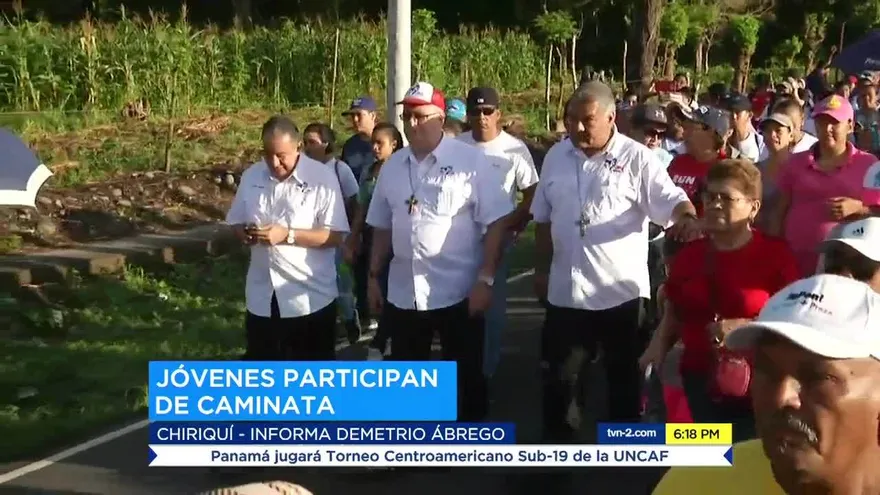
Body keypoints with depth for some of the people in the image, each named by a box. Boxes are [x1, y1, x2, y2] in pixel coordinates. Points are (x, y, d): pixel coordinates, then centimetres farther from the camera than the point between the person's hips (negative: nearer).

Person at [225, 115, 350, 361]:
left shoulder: (322, 177, -11)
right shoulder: (251, 176, 4)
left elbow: (335, 236, -14)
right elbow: (235, 223, 13)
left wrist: (287, 235, -23)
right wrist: (245, 233, -11)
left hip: (311, 297, -4)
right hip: (262, 296, 5)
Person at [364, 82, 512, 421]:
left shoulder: (470, 160, -8)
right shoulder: (392, 167, 8)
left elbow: (496, 223, -10)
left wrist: (485, 279, -15)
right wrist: (373, 276, 12)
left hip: (458, 292, -5)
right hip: (403, 293, 5)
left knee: (466, 376, 7)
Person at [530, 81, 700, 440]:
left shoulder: (636, 158, -9)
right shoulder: (557, 156, 5)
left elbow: (671, 199, -16)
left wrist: (688, 218, -39)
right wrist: (541, 269, 11)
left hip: (622, 290, -4)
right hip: (566, 290, 4)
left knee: (625, 376, 11)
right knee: (556, 373, 13)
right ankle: (556, 441, 30)